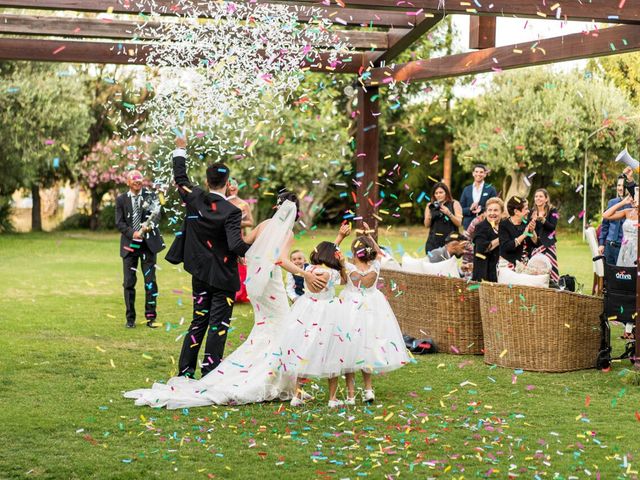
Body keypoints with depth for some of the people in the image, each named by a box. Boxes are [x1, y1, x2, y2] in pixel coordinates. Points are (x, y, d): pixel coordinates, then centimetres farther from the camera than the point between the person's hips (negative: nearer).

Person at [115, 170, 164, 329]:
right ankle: (130, 318, 10)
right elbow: (119, 223, -1)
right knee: (129, 282, 3)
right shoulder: (121, 200, 4)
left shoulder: (150, 196, 2)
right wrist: (132, 233, -17)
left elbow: (157, 214, -10)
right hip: (130, 244, 1)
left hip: (148, 244, -1)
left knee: (150, 280, 0)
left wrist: (150, 225, -32)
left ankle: (151, 317, 7)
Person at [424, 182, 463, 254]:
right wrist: (429, 217, -9)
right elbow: (427, 225, 11)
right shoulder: (431, 206, 12)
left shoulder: (454, 204, 5)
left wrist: (449, 213, -16)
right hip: (434, 241, 2)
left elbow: (459, 223, -2)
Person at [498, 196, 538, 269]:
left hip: (525, 265, 5)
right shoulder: (504, 225, -7)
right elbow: (506, 247, -20)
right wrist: (524, 235, -18)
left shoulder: (526, 224, 9)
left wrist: (532, 231, -7)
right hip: (508, 265, -5)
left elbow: (535, 244, 10)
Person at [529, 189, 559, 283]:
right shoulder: (531, 213, 14)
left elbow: (552, 227, -11)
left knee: (549, 268, -15)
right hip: (534, 244, 3)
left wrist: (543, 220, -26)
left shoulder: (552, 211, 3)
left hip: (548, 245, -3)